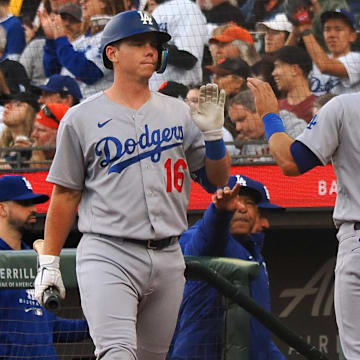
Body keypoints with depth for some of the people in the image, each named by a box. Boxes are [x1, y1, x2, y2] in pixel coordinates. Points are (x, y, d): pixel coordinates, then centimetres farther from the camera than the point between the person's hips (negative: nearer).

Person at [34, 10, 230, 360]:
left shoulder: (178, 113, 12)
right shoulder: (81, 118, 3)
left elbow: (217, 181, 13)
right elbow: (65, 194, 6)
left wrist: (212, 132, -4)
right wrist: (49, 262, 3)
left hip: (167, 258, 4)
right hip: (107, 255, -4)